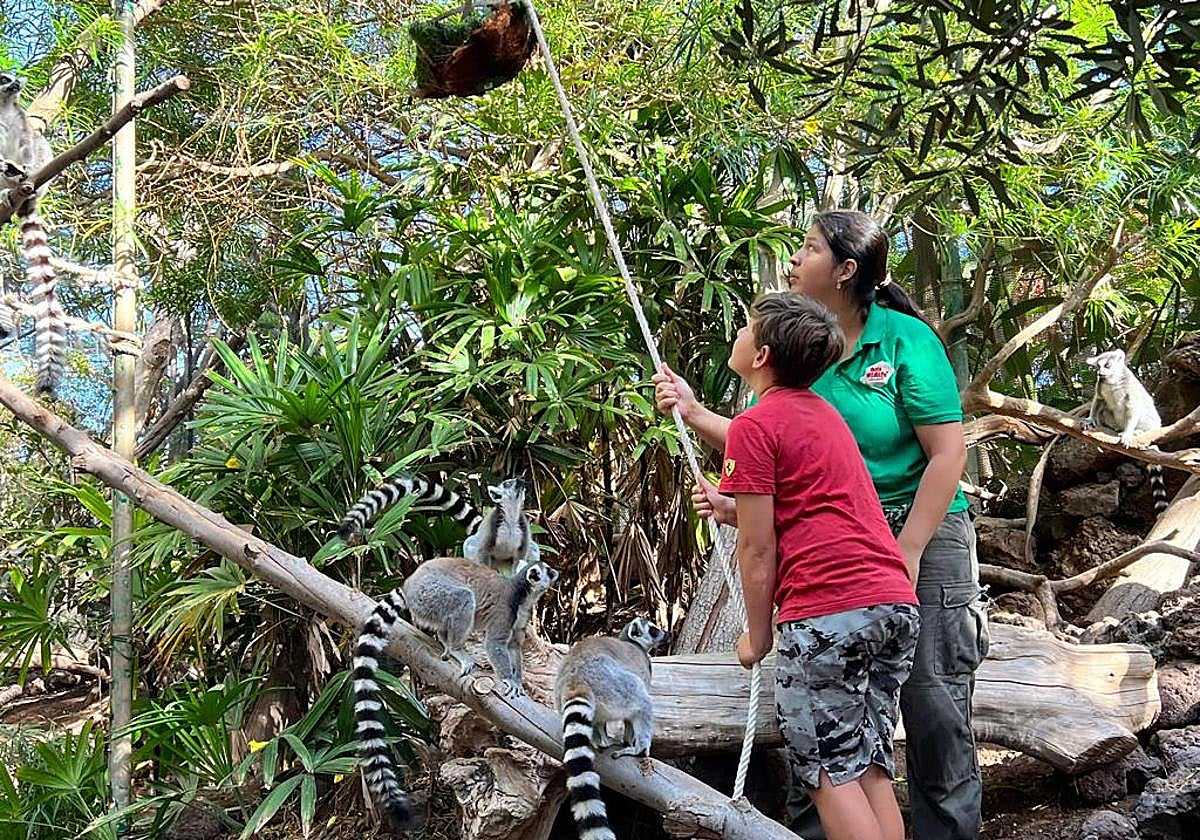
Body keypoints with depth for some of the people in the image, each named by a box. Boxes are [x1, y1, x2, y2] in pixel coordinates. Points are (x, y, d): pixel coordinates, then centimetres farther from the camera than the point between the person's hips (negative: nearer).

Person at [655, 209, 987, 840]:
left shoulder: (906, 338, -11)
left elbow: (948, 450, -14)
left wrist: (907, 551, -17)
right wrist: (694, 414, -2)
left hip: (921, 535, -5)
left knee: (934, 706, 0)